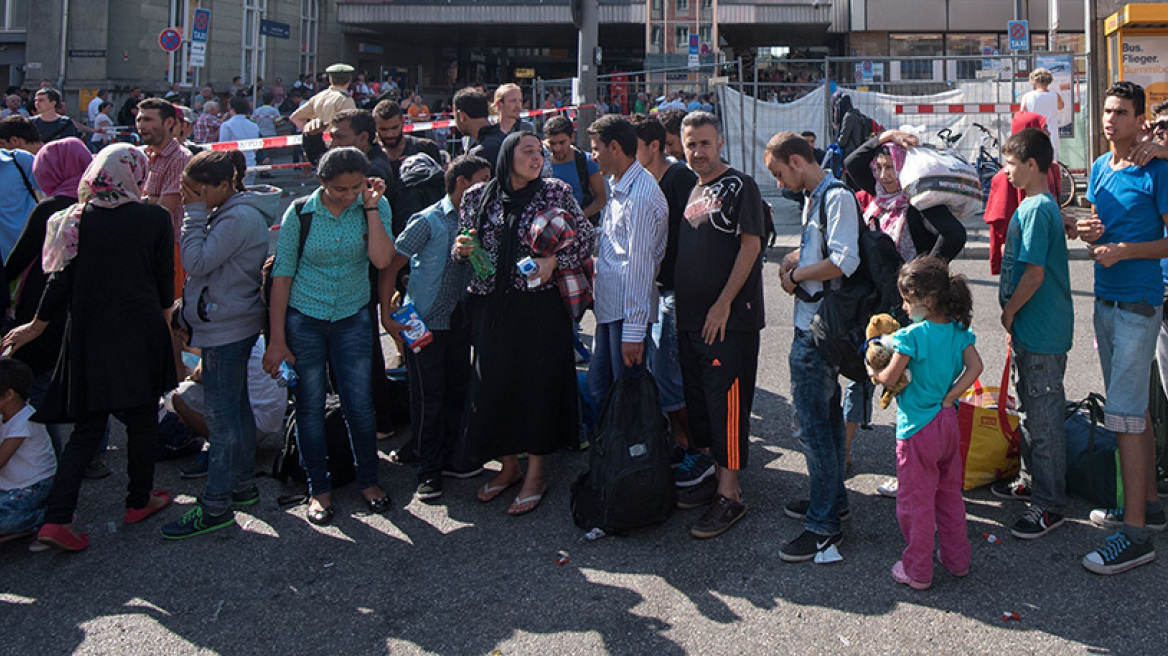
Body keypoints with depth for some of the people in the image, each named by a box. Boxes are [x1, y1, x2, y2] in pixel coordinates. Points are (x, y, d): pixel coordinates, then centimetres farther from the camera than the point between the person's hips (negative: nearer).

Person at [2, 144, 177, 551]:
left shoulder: (77, 219, -2)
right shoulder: (155, 219, -8)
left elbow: (62, 278, 1)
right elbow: (165, 278, 0)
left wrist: (36, 325, 14)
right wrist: (162, 315, 19)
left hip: (89, 335, 3)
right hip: (140, 332, -3)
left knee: (87, 427, 10)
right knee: (142, 419, 15)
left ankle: (57, 519, 1)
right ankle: (139, 502, 29)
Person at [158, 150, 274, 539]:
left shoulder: (239, 218, -20)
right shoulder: (231, 212, 12)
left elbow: (197, 263, -20)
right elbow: (202, 264, 19)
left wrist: (195, 214, -16)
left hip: (226, 330, -11)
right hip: (232, 325, 11)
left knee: (221, 415, -5)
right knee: (236, 407, 17)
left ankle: (215, 506, 1)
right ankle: (242, 486, 29)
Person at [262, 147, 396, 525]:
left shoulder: (374, 206, -6)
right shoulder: (301, 213, -9)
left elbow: (382, 259, -20)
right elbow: (282, 274, -6)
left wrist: (371, 208, -20)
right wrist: (277, 339, -8)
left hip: (352, 319, 1)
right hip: (303, 318, -1)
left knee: (360, 405, 3)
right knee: (310, 406, 6)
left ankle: (368, 480, 24)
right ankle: (319, 489, 20)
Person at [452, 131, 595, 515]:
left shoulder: (555, 192, -1)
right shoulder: (477, 196, 5)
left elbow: (585, 236, 0)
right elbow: (464, 246, 14)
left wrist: (554, 260, -14)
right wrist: (460, 249, -8)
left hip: (540, 307, -2)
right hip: (491, 307, 3)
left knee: (537, 383, 2)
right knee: (494, 384, 6)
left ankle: (536, 473, 16)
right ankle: (509, 466, 25)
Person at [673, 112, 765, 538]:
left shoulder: (740, 186, -7)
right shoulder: (691, 189, 15)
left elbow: (750, 245, -13)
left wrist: (723, 304, -17)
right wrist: (680, 301, 13)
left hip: (729, 318, -8)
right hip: (690, 317, 8)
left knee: (726, 402, -7)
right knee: (699, 401, 12)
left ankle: (730, 495, -2)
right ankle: (719, 476, 25)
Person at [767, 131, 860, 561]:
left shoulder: (837, 196, -16)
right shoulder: (813, 197, 14)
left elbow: (844, 262, -26)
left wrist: (795, 275, -13)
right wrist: (792, 263, 5)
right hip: (811, 323, 10)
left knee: (811, 421, -8)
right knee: (826, 412, 19)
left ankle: (824, 525, -2)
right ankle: (832, 499, 32)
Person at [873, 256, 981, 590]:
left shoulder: (911, 336, -19)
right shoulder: (959, 331, 0)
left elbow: (889, 379, -17)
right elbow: (975, 366, -7)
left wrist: (875, 372, 4)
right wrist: (949, 397, -4)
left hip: (917, 429, -7)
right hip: (948, 423, 7)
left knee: (916, 501, 5)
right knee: (950, 494, 21)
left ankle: (917, 571, 13)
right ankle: (957, 559, 30)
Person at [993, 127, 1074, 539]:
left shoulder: (1036, 210, -20)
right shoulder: (1034, 205, 11)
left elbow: (1034, 274, -24)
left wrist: (1009, 312, -12)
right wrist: (1012, 314, 14)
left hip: (1042, 334, -10)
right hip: (1029, 329, 10)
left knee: (1044, 417, -3)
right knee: (1029, 409, 21)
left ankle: (1049, 505, 5)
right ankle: (1032, 480, 35)